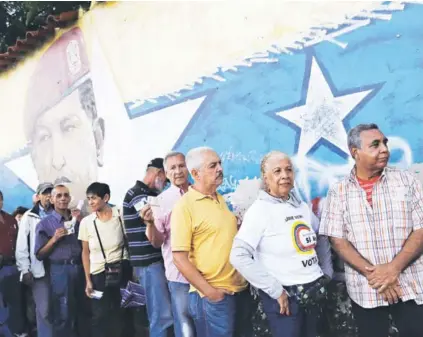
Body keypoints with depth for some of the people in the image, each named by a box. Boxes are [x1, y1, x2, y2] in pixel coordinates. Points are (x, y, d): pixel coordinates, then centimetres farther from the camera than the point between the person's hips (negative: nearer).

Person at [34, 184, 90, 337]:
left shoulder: (77, 219, 12)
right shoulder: (45, 223, 0)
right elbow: (39, 254, -3)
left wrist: (80, 222, 2)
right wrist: (54, 239, -16)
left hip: (80, 268, 4)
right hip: (60, 270, -4)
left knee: (84, 311, 12)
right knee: (63, 315, -1)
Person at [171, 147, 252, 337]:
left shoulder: (222, 200, 10)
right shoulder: (184, 206, -12)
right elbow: (179, 258, -16)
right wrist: (209, 291, -16)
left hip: (241, 289, 7)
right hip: (215, 296, -7)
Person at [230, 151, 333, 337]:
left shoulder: (302, 206, 7)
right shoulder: (259, 210, -13)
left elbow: (322, 239, 22)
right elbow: (239, 256, -22)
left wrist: (327, 273, 11)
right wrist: (275, 290, -19)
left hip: (313, 292, 6)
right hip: (285, 296, -6)